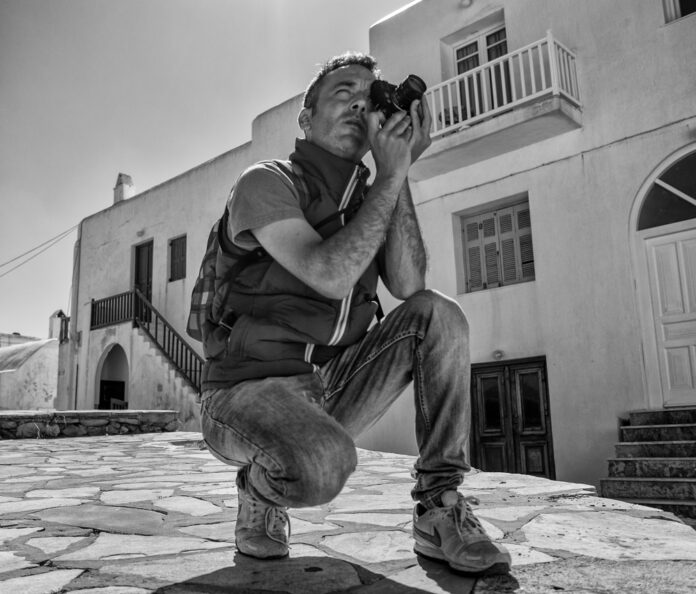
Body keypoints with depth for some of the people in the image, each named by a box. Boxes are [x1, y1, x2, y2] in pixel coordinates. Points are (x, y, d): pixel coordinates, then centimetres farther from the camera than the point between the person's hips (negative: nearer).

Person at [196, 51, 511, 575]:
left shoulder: (368, 200, 12)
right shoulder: (268, 183, -8)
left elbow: (408, 286, -8)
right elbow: (331, 276, -25)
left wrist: (400, 174, -12)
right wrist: (390, 175, -18)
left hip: (330, 392, 6)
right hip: (252, 391, -6)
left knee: (436, 314, -13)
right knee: (325, 464, -38)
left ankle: (440, 512, -9)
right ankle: (260, 490, 1)